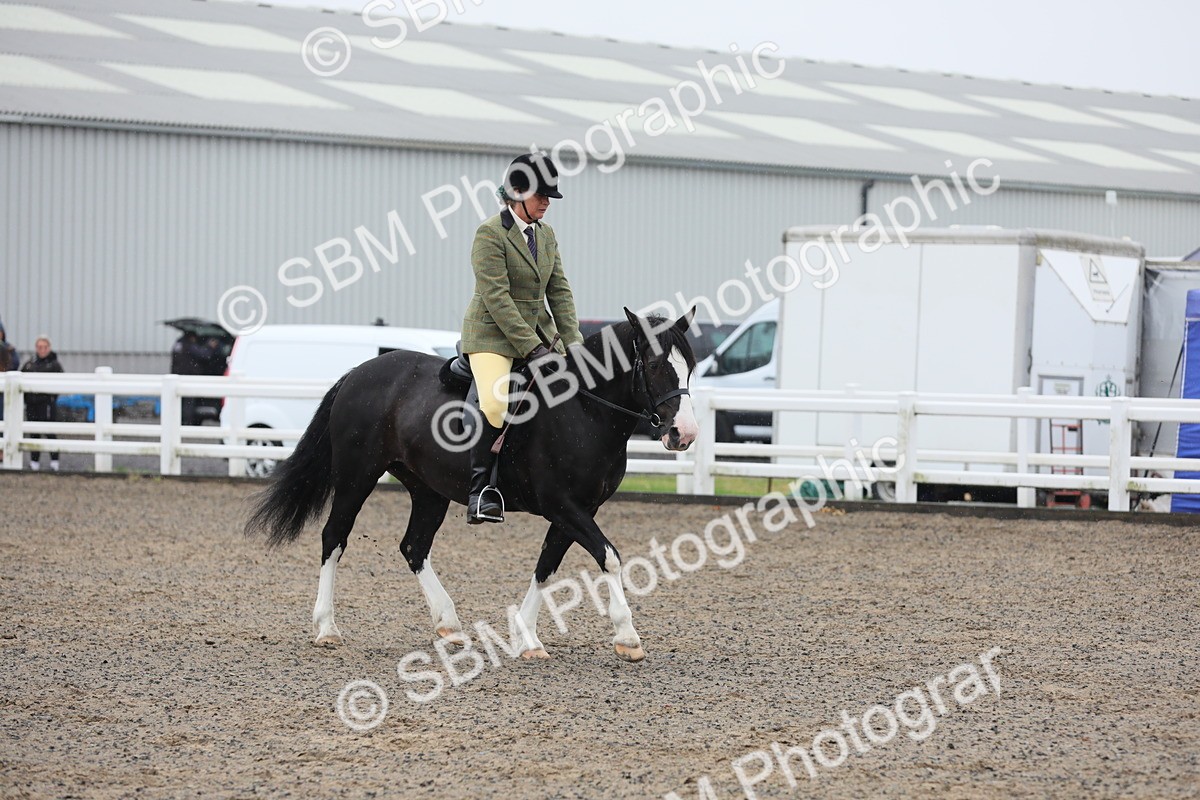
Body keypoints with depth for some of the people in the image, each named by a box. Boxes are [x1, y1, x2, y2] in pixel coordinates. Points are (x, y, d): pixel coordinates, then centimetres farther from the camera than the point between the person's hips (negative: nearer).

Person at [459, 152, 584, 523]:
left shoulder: (546, 234, 11)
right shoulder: (491, 234, -12)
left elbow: (559, 291, 11)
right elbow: (496, 297, -18)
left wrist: (572, 341, -2)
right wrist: (532, 348, -22)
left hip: (538, 332, 8)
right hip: (493, 333, -8)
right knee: (493, 402, -29)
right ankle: (481, 489, -19)